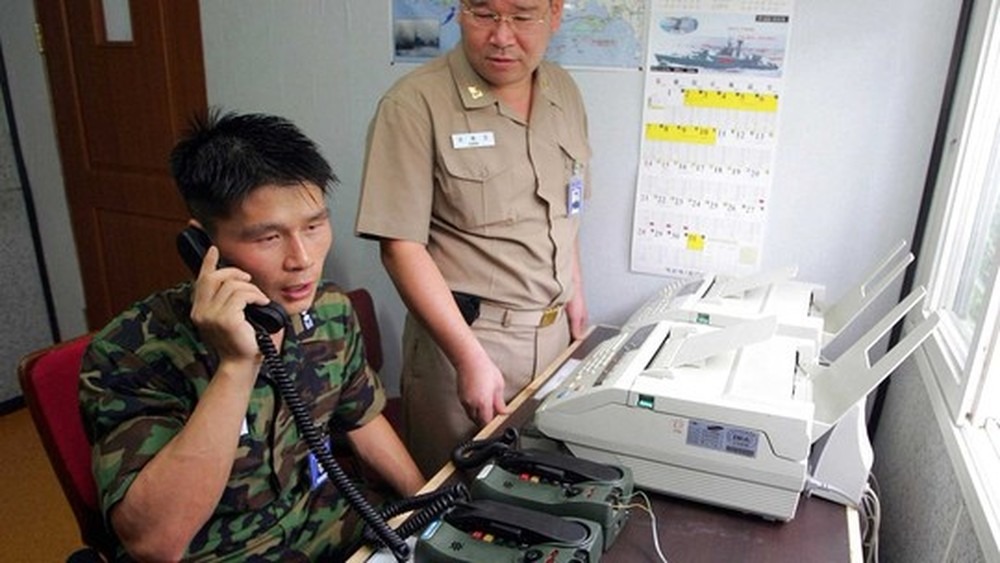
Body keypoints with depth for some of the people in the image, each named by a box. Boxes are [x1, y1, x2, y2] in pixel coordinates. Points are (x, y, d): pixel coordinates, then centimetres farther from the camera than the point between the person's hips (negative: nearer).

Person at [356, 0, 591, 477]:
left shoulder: (564, 92, 5)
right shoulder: (414, 105, -16)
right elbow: (401, 246, -18)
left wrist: (574, 292, 13)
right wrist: (470, 359, -21)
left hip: (554, 330, 6)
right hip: (462, 333, -5)